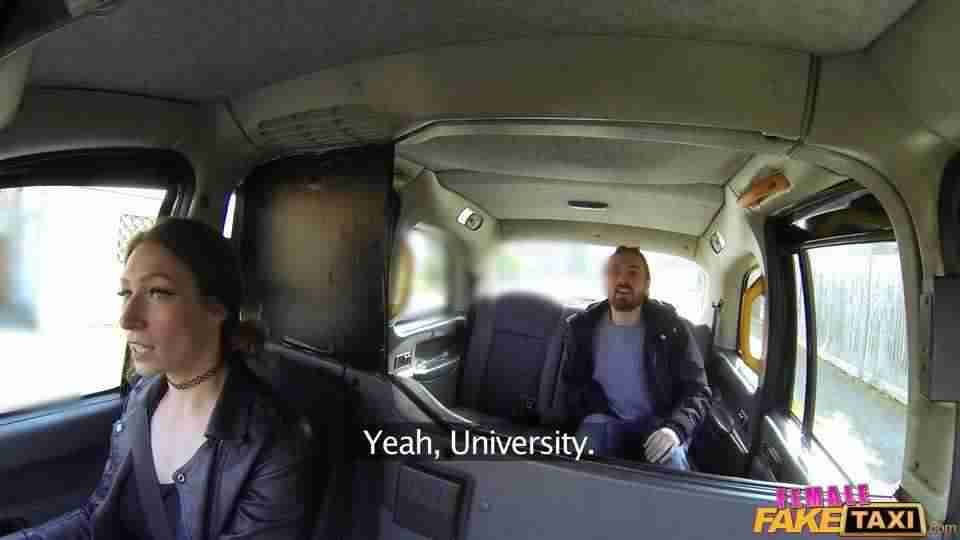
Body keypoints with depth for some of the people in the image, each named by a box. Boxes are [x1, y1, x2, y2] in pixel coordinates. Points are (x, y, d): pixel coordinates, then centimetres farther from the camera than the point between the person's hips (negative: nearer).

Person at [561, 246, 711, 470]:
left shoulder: (671, 327, -6)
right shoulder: (582, 326, -1)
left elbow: (697, 390, -7)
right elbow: (572, 382, 12)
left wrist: (675, 428, -26)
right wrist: (585, 419, -6)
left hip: (657, 422, 0)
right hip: (605, 422, 1)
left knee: (671, 460, -32)